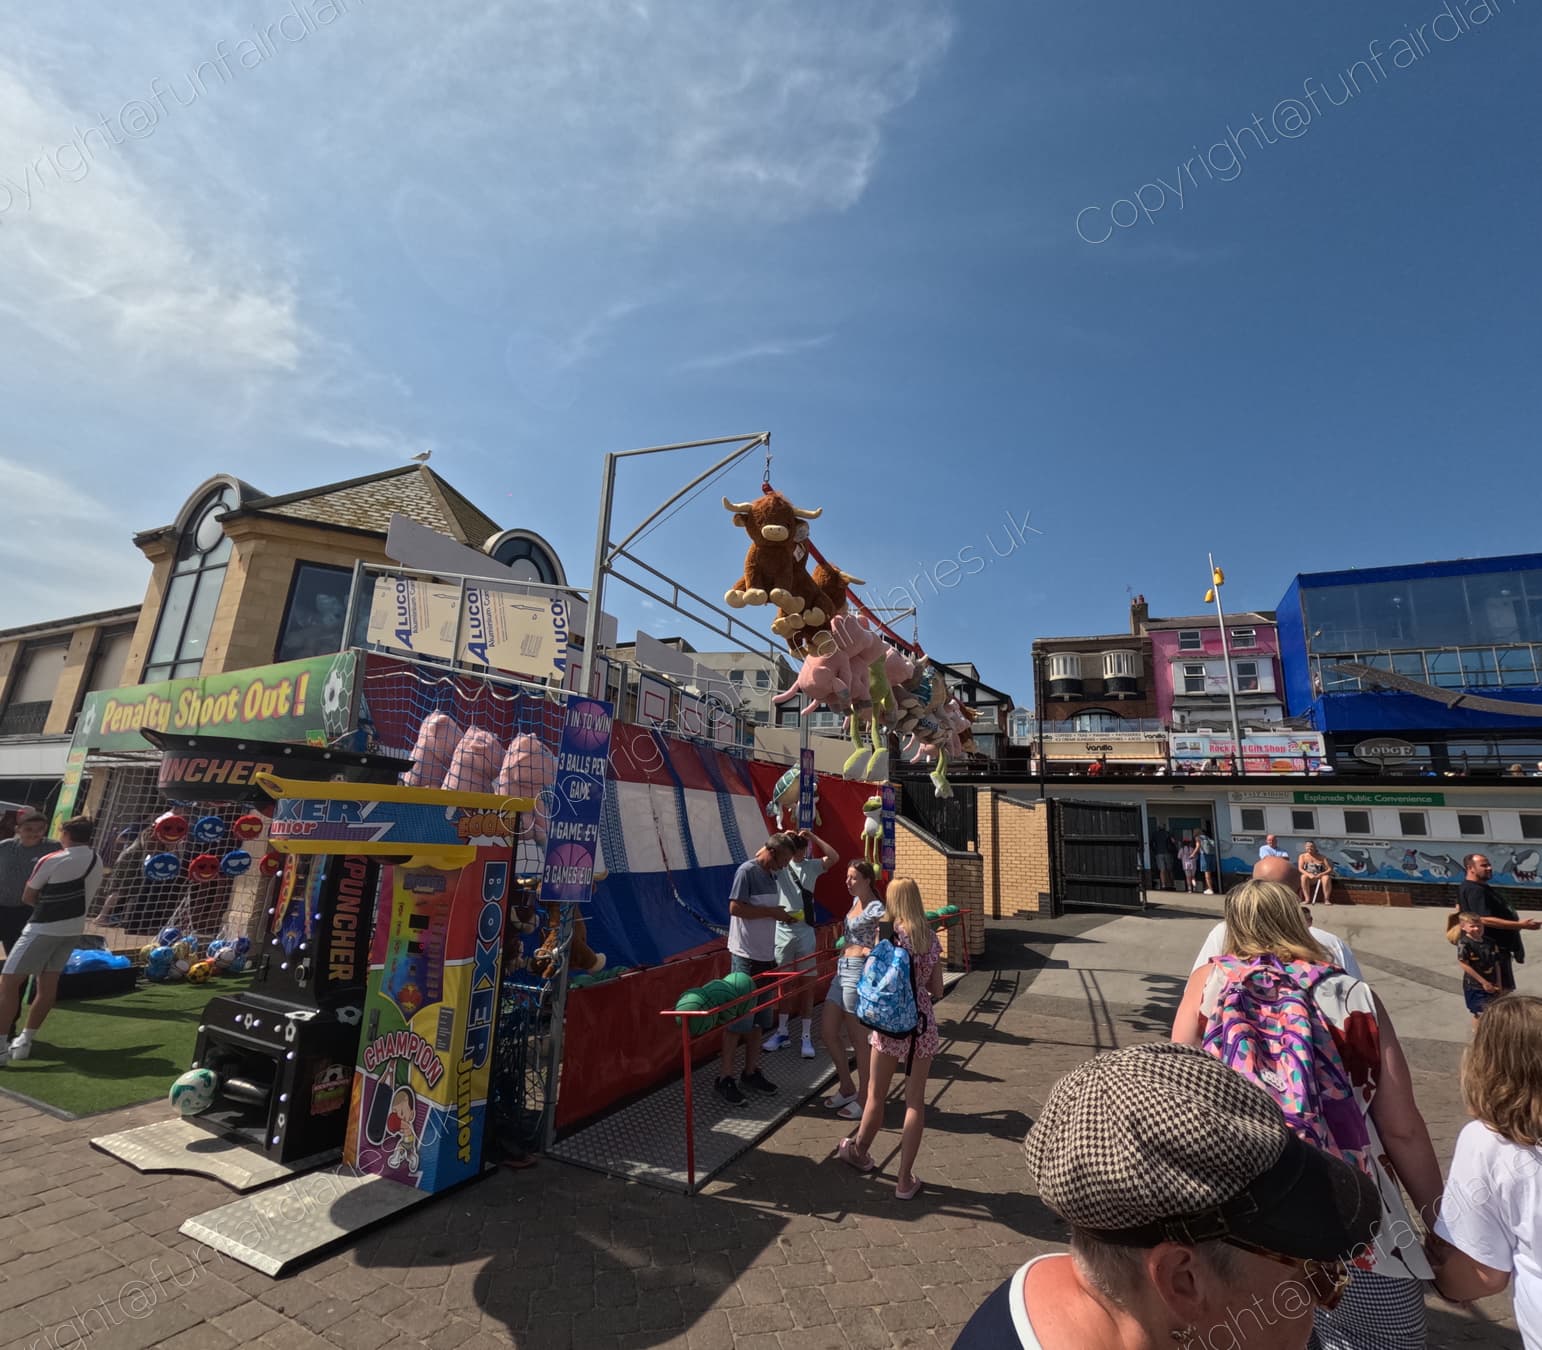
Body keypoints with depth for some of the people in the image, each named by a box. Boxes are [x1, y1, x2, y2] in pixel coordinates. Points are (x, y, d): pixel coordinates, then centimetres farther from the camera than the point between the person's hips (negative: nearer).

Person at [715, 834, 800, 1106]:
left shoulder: (771, 875, 12)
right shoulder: (747, 871, -14)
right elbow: (735, 908, -21)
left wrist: (783, 916, 2)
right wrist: (772, 912, -17)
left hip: (765, 957, 8)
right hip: (746, 957, -8)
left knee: (758, 1020, 15)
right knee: (738, 1020, -1)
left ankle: (751, 1073, 27)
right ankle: (724, 1078, 10)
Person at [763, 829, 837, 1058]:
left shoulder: (812, 866, 3)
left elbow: (833, 857, -12)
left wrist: (813, 837, -12)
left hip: (805, 931, 0)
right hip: (782, 929, 0)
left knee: (806, 984, 5)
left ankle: (807, 1036, 14)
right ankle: (782, 1032, 25)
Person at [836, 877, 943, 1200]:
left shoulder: (888, 934, -13)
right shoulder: (931, 938, -1)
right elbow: (938, 990, 4)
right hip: (923, 1025, 3)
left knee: (876, 1095, 15)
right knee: (915, 1100, 12)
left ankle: (860, 1151, 37)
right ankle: (905, 1179, 20)